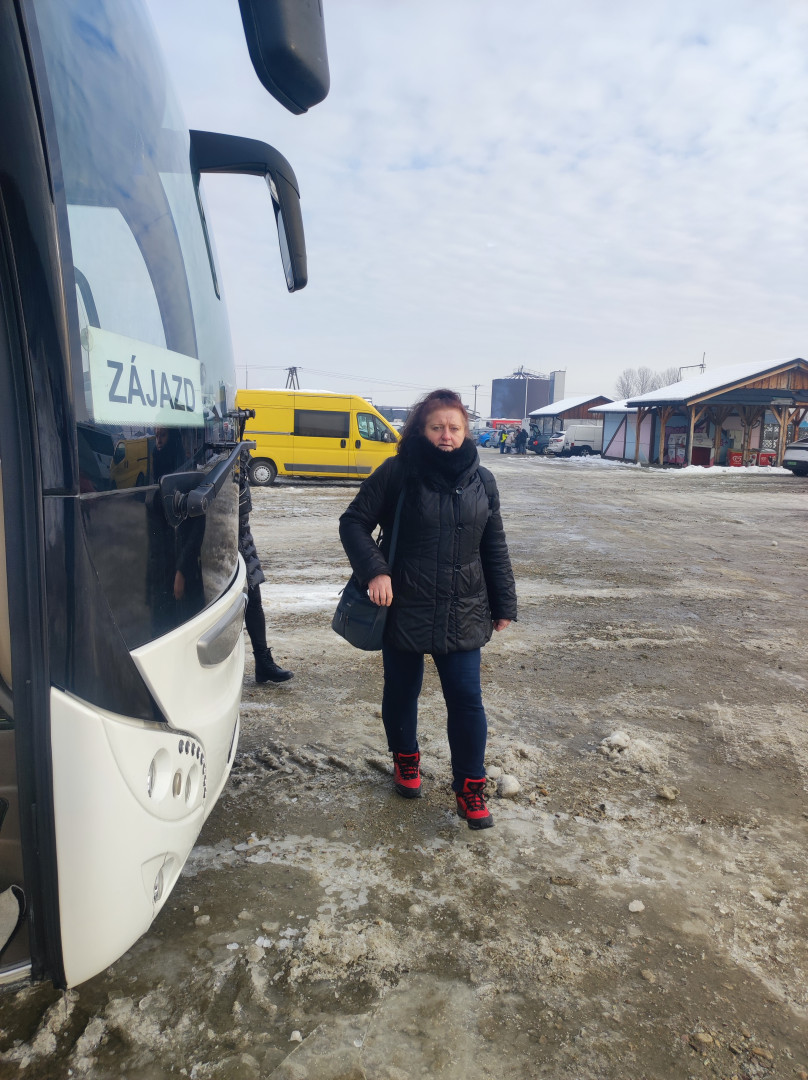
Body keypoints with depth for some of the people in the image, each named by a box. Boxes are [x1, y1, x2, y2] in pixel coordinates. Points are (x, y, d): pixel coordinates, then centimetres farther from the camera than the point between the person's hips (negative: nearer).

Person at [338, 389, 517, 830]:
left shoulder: (481, 482, 3)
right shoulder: (397, 473, -8)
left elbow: (494, 548, 10)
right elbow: (354, 521, -5)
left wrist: (503, 604, 11)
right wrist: (374, 570, -20)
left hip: (463, 614, 2)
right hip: (404, 609, -1)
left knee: (467, 700, 3)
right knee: (402, 692, 16)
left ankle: (470, 786, 21)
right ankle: (405, 760, 42)